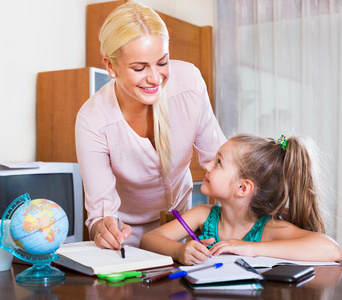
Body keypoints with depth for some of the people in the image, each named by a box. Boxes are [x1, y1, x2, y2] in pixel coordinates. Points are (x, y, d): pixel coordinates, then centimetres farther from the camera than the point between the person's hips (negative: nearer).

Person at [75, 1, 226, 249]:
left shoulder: (189, 80, -22)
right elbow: (101, 206, -28)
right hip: (128, 228, -2)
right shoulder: (93, 121, -29)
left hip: (181, 212, 2)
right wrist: (103, 228, -50)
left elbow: (216, 154, -10)